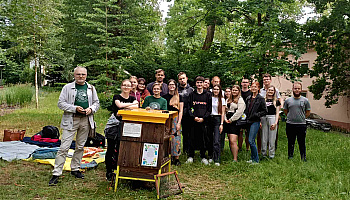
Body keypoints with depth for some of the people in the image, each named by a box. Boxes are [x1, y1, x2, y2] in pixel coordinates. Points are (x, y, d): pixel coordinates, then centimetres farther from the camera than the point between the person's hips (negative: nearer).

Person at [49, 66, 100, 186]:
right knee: (64, 147, -7)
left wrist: (91, 109, -4)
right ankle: (56, 174, -3)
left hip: (86, 120, 4)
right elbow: (60, 103, -1)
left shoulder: (91, 88, 13)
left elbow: (96, 103, 18)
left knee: (80, 147, 12)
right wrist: (75, 108, -14)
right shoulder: (67, 88, 3)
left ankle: (75, 169, 27)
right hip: (70, 120, -4)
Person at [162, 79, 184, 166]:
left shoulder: (179, 97, 6)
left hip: (176, 119, -1)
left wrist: (179, 122, -6)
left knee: (176, 138, -6)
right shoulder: (164, 96, 9)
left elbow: (181, 111, 3)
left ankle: (176, 158, 0)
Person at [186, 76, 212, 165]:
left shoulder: (208, 95, 8)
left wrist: (203, 118, -8)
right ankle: (190, 156, 14)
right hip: (193, 120, 0)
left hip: (203, 121, 0)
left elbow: (209, 109, 4)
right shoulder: (192, 94, 10)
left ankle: (203, 157, 14)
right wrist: (193, 117, -9)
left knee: (203, 139, 2)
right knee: (192, 138, 3)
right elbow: (189, 108, 6)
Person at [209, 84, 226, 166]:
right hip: (209, 119, 3)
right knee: (210, 139, 6)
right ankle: (211, 157, 20)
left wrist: (221, 124, -5)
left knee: (216, 141, -11)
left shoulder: (222, 99, 5)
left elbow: (223, 113, 3)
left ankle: (217, 160, -10)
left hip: (217, 119, -3)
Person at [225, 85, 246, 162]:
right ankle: (234, 156, 13)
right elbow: (226, 110, 18)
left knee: (233, 141, -15)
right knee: (230, 141, 6)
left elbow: (239, 112, -12)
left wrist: (231, 120, -10)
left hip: (235, 122, -7)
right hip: (228, 122, 7)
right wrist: (225, 119, 3)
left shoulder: (240, 100, -2)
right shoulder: (229, 100, 20)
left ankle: (235, 159, -11)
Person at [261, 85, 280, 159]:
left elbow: (277, 113, 5)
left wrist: (275, 122, -6)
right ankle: (263, 153, 14)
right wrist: (260, 121, 2)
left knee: (272, 138, 0)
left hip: (272, 118, -2)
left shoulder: (276, 101, 7)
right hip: (264, 118, 2)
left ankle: (271, 155, 9)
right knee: (264, 137, 5)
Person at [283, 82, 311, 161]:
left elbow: (308, 112, 10)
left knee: (302, 143, 4)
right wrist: (290, 117, 11)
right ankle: (290, 157, 22)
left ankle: (303, 158, 14)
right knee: (290, 143, 11)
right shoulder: (288, 100, 4)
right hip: (290, 125, 1)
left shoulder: (305, 100, 1)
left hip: (301, 125, -1)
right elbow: (285, 111, 17)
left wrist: (301, 118, 7)